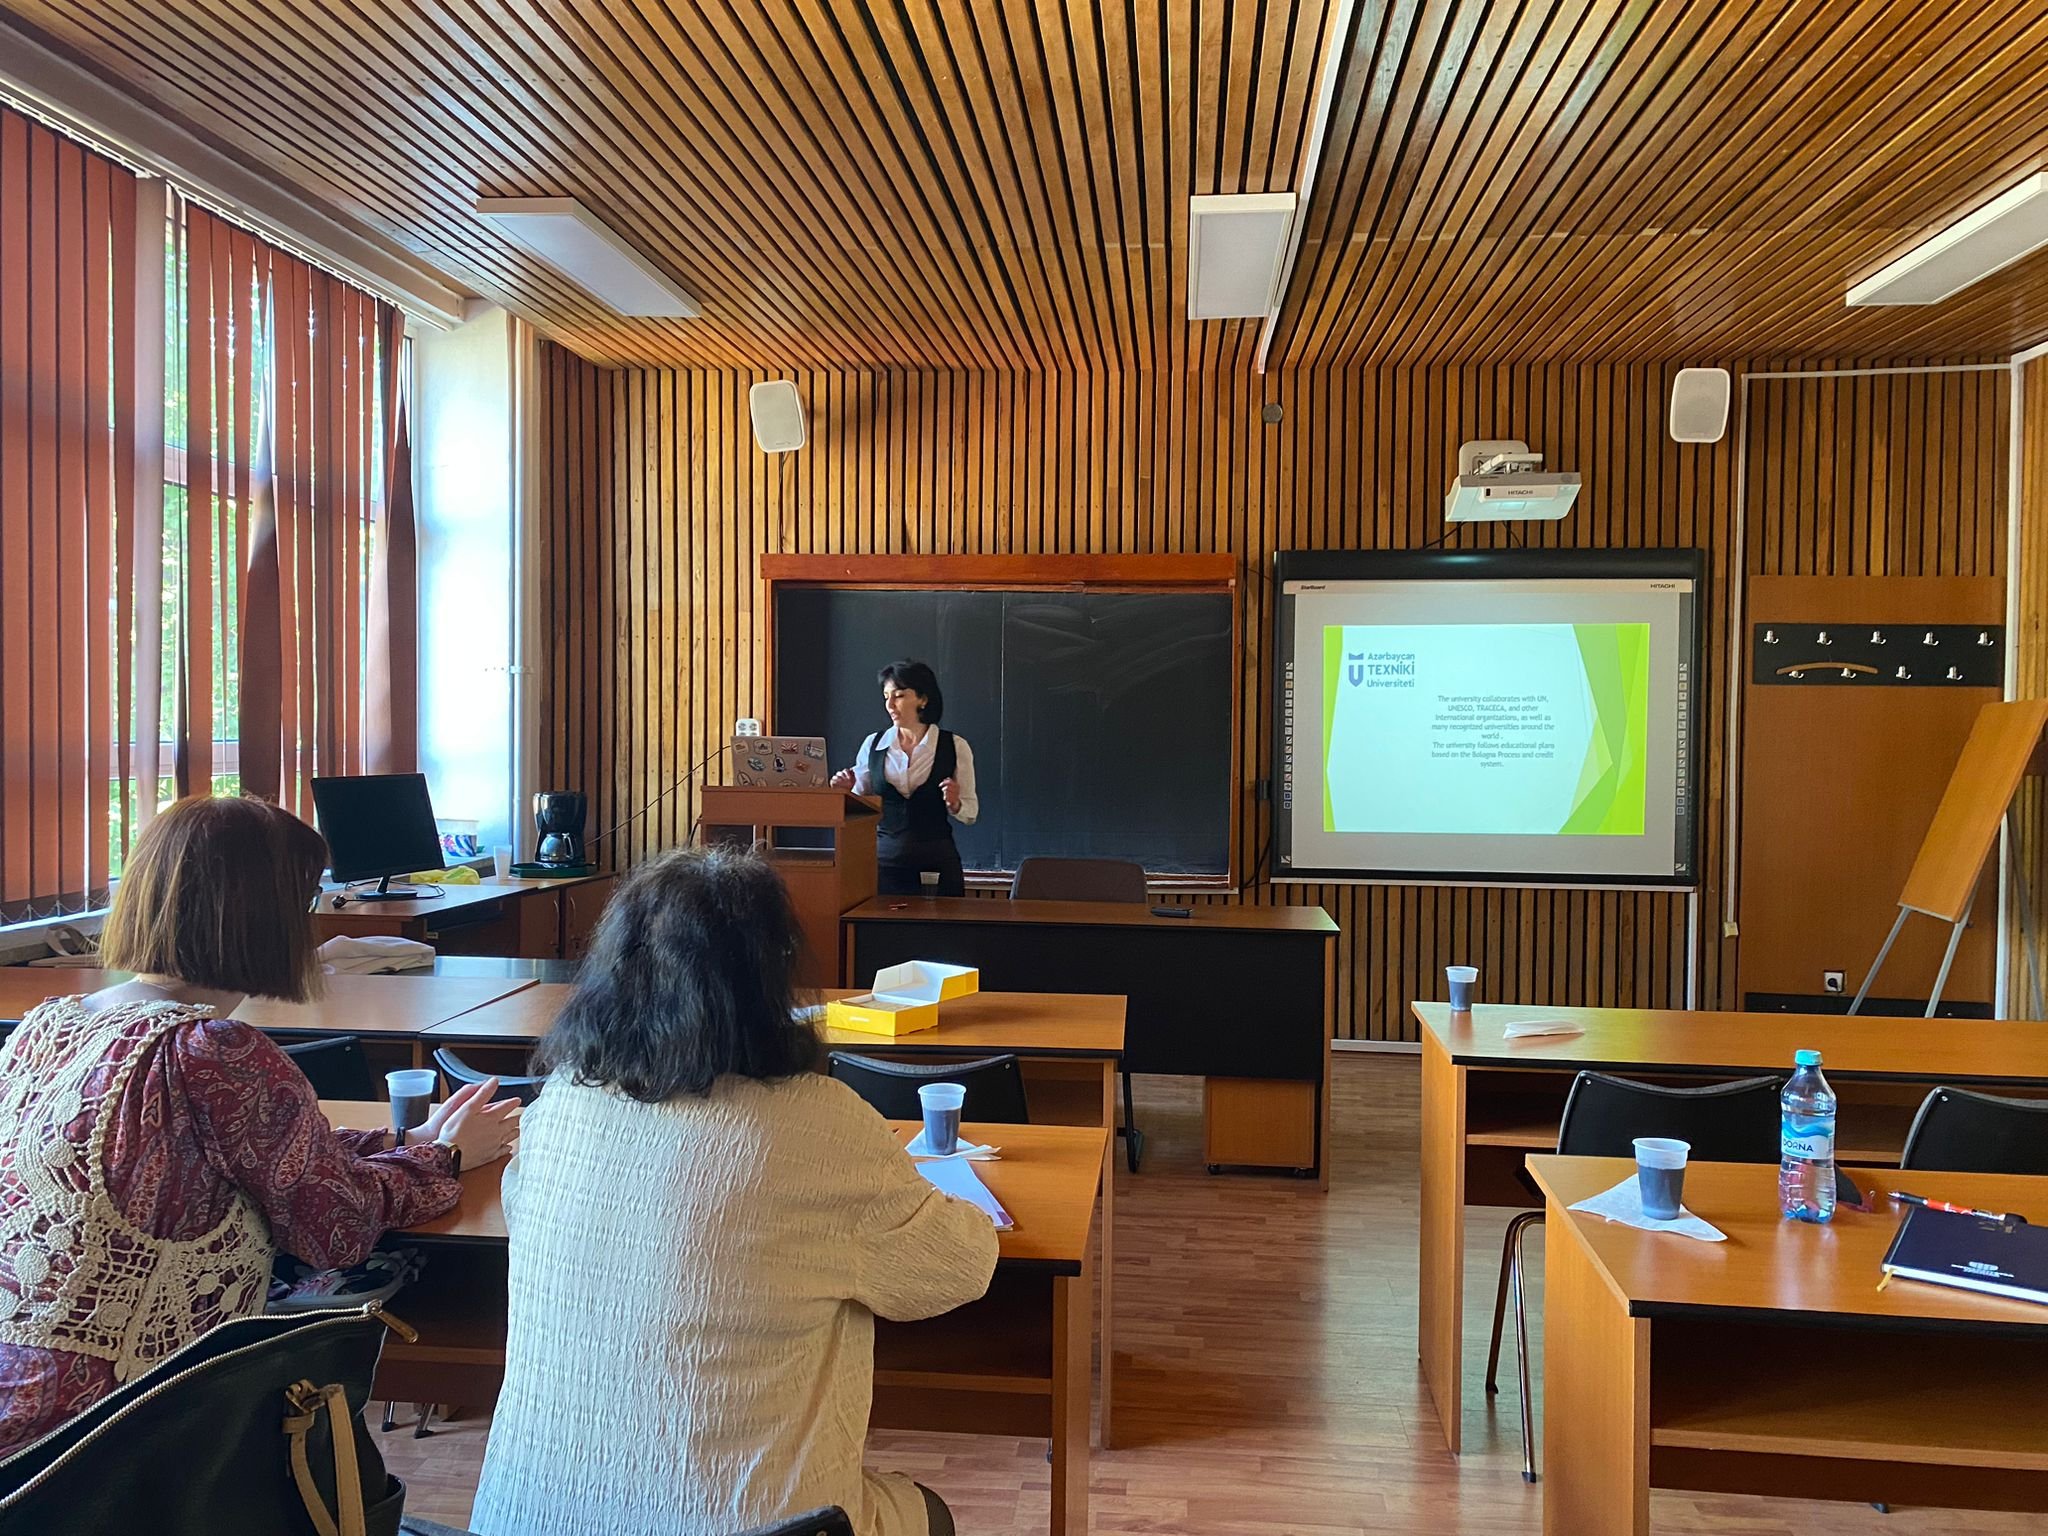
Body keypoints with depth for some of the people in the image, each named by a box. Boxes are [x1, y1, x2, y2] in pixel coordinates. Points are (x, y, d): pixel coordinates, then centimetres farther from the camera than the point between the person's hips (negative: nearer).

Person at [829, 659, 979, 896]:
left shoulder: (955, 746, 0)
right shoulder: (873, 745, 6)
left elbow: (970, 813, 3)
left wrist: (955, 804, -17)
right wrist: (846, 791, -9)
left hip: (937, 860, -1)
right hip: (885, 858, 1)